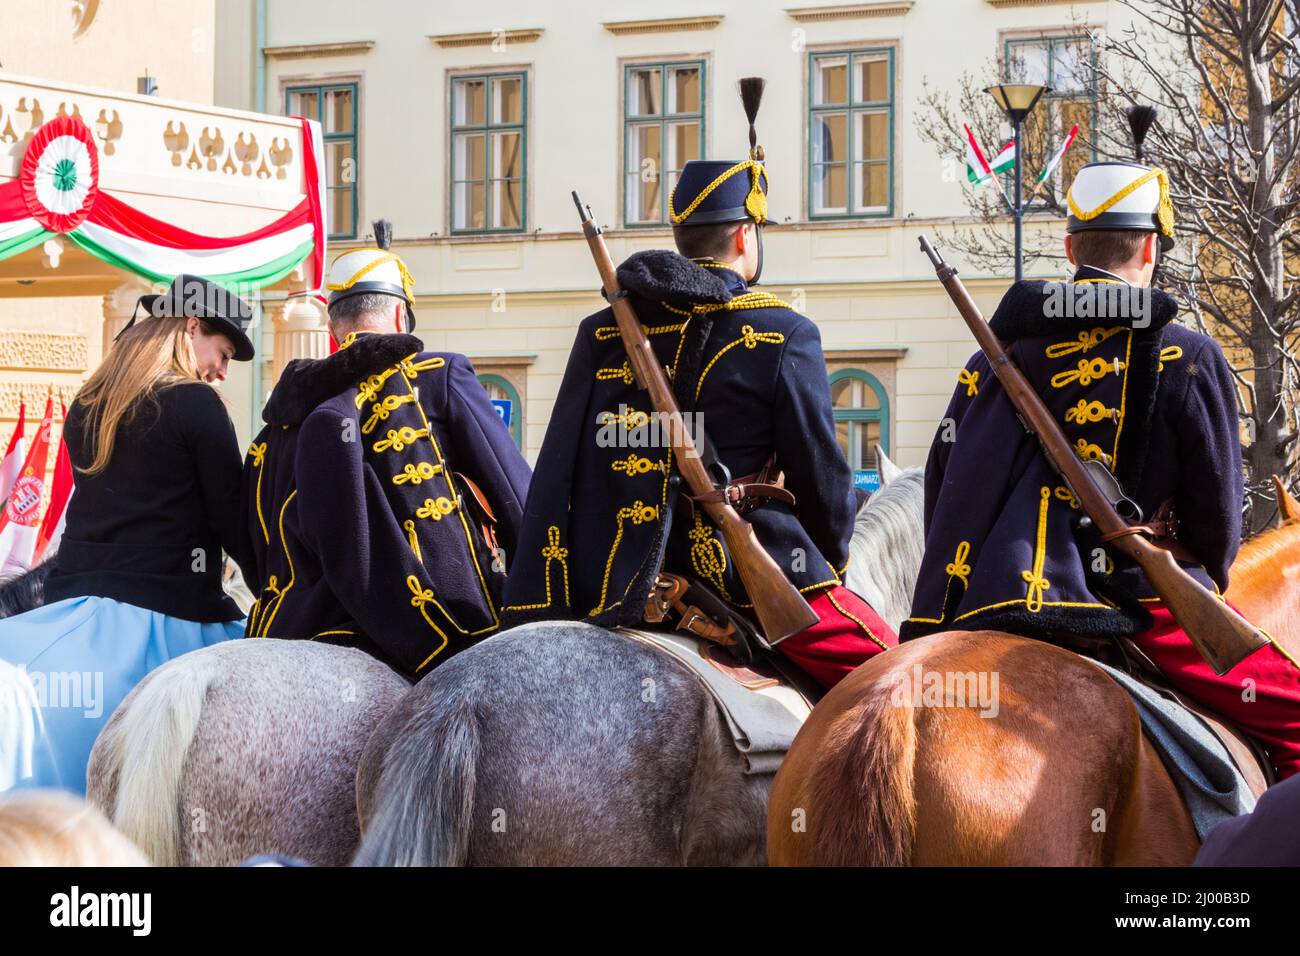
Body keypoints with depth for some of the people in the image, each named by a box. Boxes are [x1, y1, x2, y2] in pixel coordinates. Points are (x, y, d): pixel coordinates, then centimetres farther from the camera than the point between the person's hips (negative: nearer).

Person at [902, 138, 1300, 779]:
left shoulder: (1002, 351, 12)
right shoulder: (1188, 359, 0)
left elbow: (946, 482, 13)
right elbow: (1218, 511, 2)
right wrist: (1207, 577, 23)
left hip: (993, 609, 4)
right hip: (1141, 605, -4)